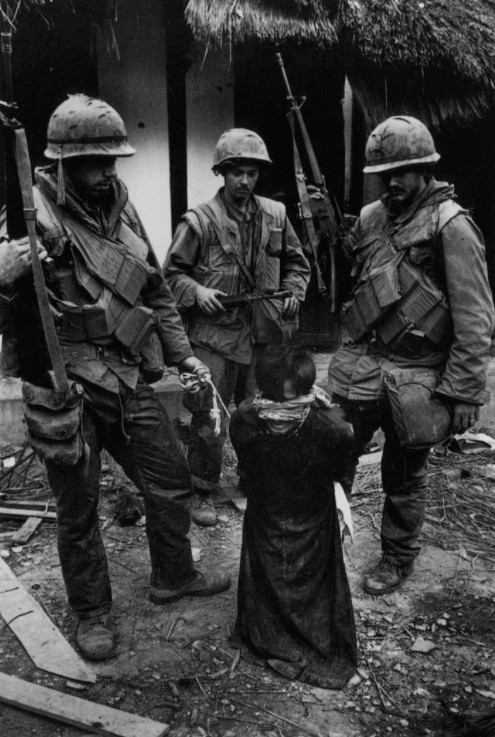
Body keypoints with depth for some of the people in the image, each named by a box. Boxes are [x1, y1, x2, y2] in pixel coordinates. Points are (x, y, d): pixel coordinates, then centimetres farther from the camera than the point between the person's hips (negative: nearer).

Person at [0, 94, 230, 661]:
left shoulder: (122, 212, 8)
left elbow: (156, 292, 17)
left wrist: (182, 356, 16)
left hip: (128, 382, 6)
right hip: (68, 392, -6)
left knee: (171, 482, 15)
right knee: (77, 510, 9)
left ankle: (173, 576, 40)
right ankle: (91, 613, 32)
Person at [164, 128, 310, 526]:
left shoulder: (275, 215, 5)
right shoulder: (199, 220, -8)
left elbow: (296, 262, 17)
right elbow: (173, 273, -2)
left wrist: (294, 291, 0)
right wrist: (196, 291, -19)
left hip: (264, 335, 5)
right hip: (214, 335, -4)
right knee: (209, 422, 0)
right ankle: (204, 493, 20)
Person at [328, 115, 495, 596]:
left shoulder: (451, 225, -11)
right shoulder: (370, 217, 8)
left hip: (415, 376, -4)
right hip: (359, 369, 4)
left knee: (404, 478, 13)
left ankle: (398, 559, 34)